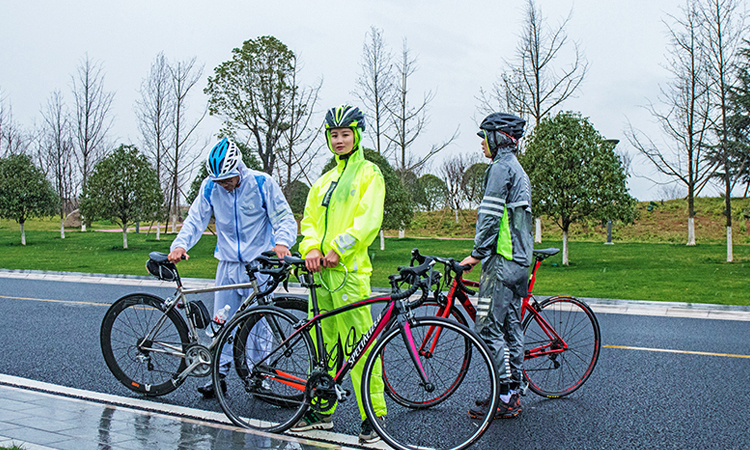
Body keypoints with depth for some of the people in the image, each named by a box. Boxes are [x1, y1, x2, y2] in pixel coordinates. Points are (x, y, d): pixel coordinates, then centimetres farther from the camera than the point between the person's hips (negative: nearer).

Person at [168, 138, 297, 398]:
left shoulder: (262, 183, -10)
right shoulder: (210, 187, -1)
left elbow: (285, 218, -10)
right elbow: (195, 219, 0)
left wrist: (282, 242, -31)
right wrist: (180, 245, -19)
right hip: (228, 263, 3)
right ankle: (219, 375, 17)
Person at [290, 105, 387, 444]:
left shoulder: (369, 174, 3)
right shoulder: (324, 180, 22)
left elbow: (369, 219, -10)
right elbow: (309, 219, 15)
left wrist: (338, 248, -17)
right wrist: (311, 248, -5)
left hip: (349, 269, -7)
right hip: (320, 270, 7)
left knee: (359, 344, -8)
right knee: (321, 342, 12)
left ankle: (373, 415, 1)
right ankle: (321, 410, 23)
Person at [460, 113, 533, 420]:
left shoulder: (501, 167, -10)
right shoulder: (518, 170, 21)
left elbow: (490, 215, -18)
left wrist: (477, 253, -13)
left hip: (502, 259, -10)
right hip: (519, 259, 10)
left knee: (488, 328, -7)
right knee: (511, 326, 12)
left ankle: (505, 400, -4)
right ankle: (513, 393, 18)